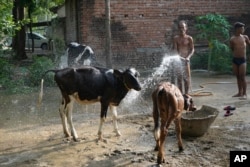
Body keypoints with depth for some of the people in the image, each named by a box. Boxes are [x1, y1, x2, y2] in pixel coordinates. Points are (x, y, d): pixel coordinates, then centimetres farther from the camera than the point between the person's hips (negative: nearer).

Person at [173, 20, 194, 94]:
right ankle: (180, 93, 12)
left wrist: (188, 57, -14)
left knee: (187, 77, -1)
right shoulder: (176, 38, 2)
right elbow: (175, 49, -2)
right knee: (179, 77, 4)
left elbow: (192, 49, 2)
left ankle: (186, 93, 8)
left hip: (186, 59, -1)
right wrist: (178, 56, -19)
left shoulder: (189, 38, 0)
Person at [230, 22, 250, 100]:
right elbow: (232, 48, 9)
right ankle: (240, 92, 21)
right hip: (235, 59, 1)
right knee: (238, 77, 10)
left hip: (242, 59, -1)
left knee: (242, 77, -5)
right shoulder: (232, 39, 0)